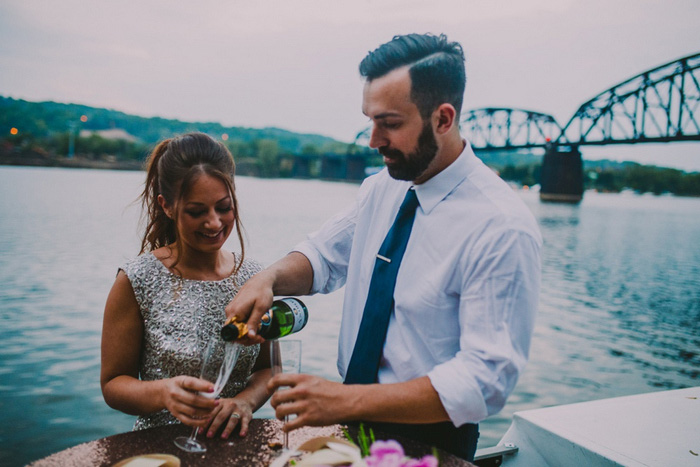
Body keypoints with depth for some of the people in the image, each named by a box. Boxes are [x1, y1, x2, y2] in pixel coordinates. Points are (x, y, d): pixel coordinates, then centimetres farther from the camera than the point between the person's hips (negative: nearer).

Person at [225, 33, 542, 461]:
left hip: (429, 440, -5)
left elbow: (484, 378, -23)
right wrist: (270, 278, -10)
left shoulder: (503, 229, -20)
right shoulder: (381, 189, 0)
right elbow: (324, 255, 11)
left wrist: (349, 400, -28)